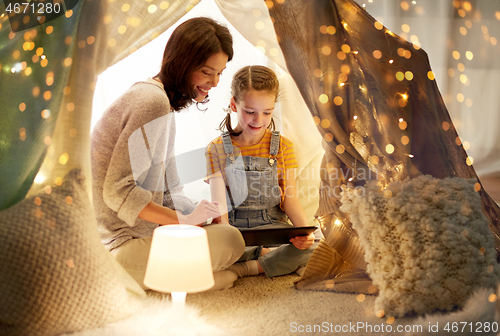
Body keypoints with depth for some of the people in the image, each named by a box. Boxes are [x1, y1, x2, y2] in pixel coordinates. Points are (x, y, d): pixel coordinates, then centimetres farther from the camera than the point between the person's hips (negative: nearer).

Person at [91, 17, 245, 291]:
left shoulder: (164, 103, 14)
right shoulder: (153, 102, -18)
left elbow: (168, 192, 14)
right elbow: (118, 191, -22)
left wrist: (205, 219, 1)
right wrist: (186, 219, -18)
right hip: (118, 246, -10)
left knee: (225, 231, 16)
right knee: (231, 241, -16)